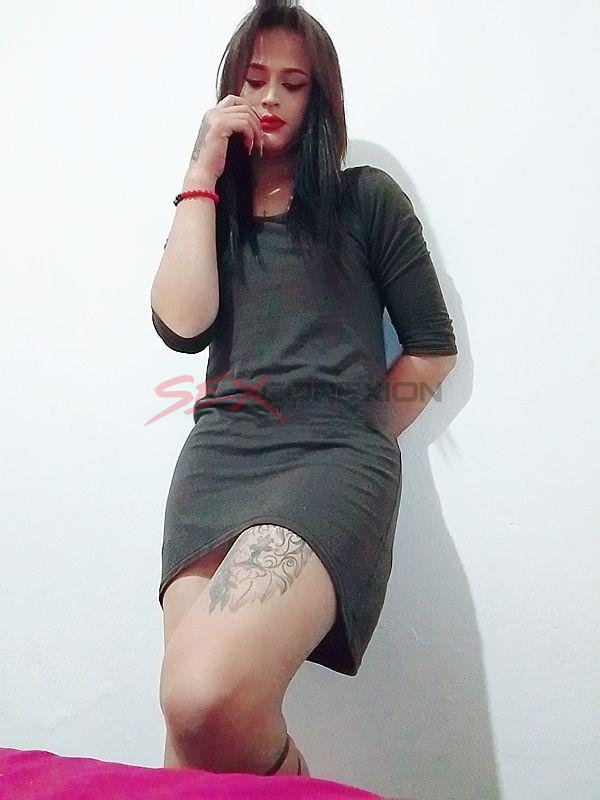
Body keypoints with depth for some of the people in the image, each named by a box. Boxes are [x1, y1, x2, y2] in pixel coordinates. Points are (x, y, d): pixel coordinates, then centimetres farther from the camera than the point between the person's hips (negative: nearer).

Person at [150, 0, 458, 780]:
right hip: (220, 452, 4)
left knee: (206, 696, -28)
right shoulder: (213, 209, 21)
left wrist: (353, 431, 9)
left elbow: (434, 348, 12)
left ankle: (285, 782, 4)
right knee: (192, 713, -21)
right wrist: (202, 178, 6)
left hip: (335, 453, -3)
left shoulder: (367, 198, 12)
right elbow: (182, 326, 1)